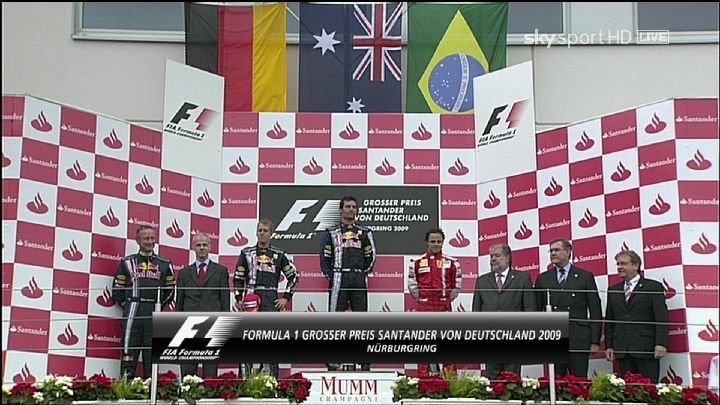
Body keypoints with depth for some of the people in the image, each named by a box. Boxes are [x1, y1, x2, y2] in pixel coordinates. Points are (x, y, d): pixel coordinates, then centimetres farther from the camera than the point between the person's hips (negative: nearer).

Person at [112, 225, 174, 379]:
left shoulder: (164, 265, 12)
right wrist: (126, 306, 4)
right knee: (129, 356, -4)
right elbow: (117, 290, 10)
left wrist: (159, 306, 7)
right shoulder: (127, 263, 9)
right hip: (132, 314, -1)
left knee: (152, 354, 2)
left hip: (154, 316, 1)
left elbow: (169, 291, 15)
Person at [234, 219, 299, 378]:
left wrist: (286, 298, 5)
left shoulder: (279, 254, 9)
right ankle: (245, 376, 9)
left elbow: (294, 276, 12)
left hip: (271, 302, -1)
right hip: (250, 301, 1)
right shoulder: (246, 253, 11)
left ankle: (272, 377, -2)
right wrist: (238, 299, 3)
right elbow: (238, 278, 13)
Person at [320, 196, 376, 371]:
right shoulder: (332, 232, 9)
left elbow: (370, 256, 15)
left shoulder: (364, 233, 13)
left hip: (359, 280, 2)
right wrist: (330, 275, 0)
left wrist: (364, 273, 6)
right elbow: (324, 256, 8)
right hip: (339, 279, -1)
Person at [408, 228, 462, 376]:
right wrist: (420, 299, 3)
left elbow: (457, 284, 9)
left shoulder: (451, 262, 4)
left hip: (445, 308, 0)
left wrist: (448, 299, 4)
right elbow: (412, 284, 9)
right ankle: (423, 376, 8)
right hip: (424, 308, 0)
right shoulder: (417, 262, 4)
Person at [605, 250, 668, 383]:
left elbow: (661, 318, -4)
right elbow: (609, 321, 17)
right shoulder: (613, 290, 17)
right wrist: (608, 346, 7)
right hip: (622, 351, 4)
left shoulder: (654, 287, 3)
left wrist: (661, 343, -14)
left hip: (646, 349, -4)